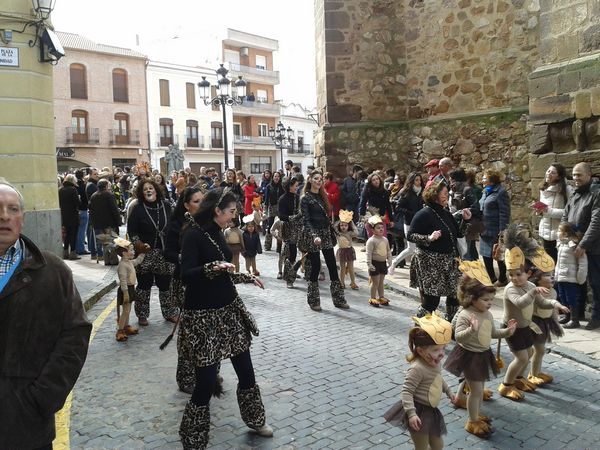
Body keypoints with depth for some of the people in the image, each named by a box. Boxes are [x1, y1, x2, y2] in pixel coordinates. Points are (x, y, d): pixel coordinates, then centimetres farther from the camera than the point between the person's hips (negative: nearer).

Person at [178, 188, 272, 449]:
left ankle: (255, 420, 39)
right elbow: (186, 276, -23)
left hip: (228, 310, 8)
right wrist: (213, 267, -36)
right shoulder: (193, 234, -14)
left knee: (246, 373, 16)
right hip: (204, 317, -8)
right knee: (206, 382, -2)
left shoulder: (217, 233, 8)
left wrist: (248, 278, 24)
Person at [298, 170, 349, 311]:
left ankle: (338, 299, 12)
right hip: (312, 235, -6)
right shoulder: (306, 198, -6)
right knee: (316, 266, -2)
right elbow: (306, 220, -15)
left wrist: (332, 234, 13)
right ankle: (313, 301, 12)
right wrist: (314, 236, -28)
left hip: (326, 234, 6)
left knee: (332, 266, 5)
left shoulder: (322, 196, 14)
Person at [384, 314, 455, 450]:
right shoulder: (417, 368, -28)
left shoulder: (435, 363, 1)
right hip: (418, 413, -9)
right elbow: (406, 391, -29)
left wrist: (448, 391, 33)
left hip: (431, 412, 9)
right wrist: (411, 414, -34)